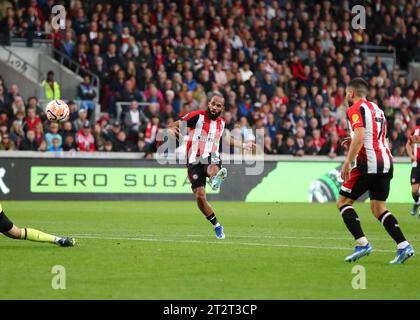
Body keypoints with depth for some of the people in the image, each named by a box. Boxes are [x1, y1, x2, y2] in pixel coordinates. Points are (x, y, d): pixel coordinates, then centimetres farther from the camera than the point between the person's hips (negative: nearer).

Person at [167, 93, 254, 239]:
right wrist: (172, 130, -29)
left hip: (212, 157, 2)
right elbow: (172, 126, -5)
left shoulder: (221, 123, 13)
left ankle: (216, 178, -74)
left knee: (213, 169, -38)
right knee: (200, 197, -9)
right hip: (195, 161, -2)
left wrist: (244, 145, 40)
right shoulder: (197, 116, -3)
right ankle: (217, 226, 8)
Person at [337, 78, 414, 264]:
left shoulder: (356, 109, -5)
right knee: (378, 208, 11)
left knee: (343, 202, 1)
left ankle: (362, 243, -12)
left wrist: (347, 163, -20)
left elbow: (360, 137, -19)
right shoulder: (376, 109, 21)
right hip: (385, 161, 8)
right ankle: (403, 246, -3)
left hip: (368, 163, -8)